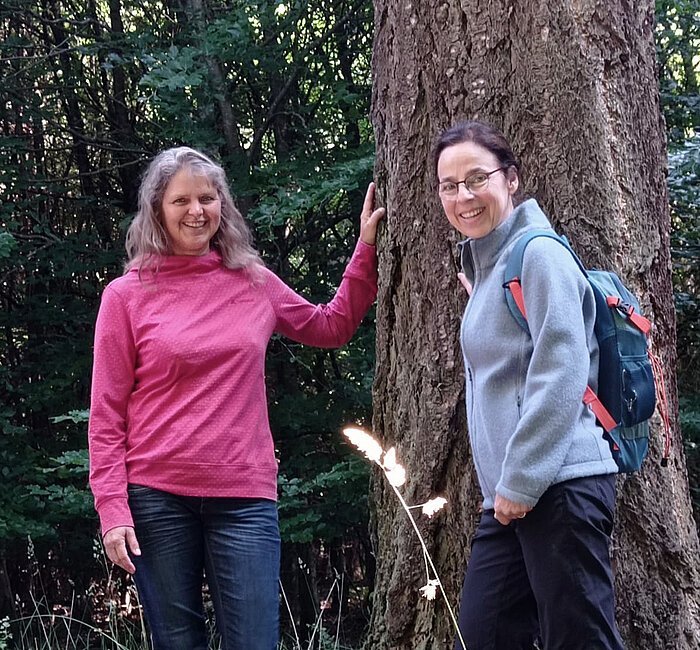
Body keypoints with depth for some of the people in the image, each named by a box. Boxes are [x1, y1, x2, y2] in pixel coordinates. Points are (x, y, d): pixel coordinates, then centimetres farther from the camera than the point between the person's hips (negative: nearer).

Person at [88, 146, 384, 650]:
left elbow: (331, 327, 26)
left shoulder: (253, 282, 10)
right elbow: (107, 415, -1)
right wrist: (113, 510, -9)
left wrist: (366, 250, 18)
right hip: (158, 499, -2)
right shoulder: (126, 296, 2)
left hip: (245, 499, 2)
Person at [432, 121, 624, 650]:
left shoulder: (539, 255, -8)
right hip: (510, 494, 9)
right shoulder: (484, 265, 20)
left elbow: (562, 375, -17)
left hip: (560, 487, -9)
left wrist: (520, 482, -17)